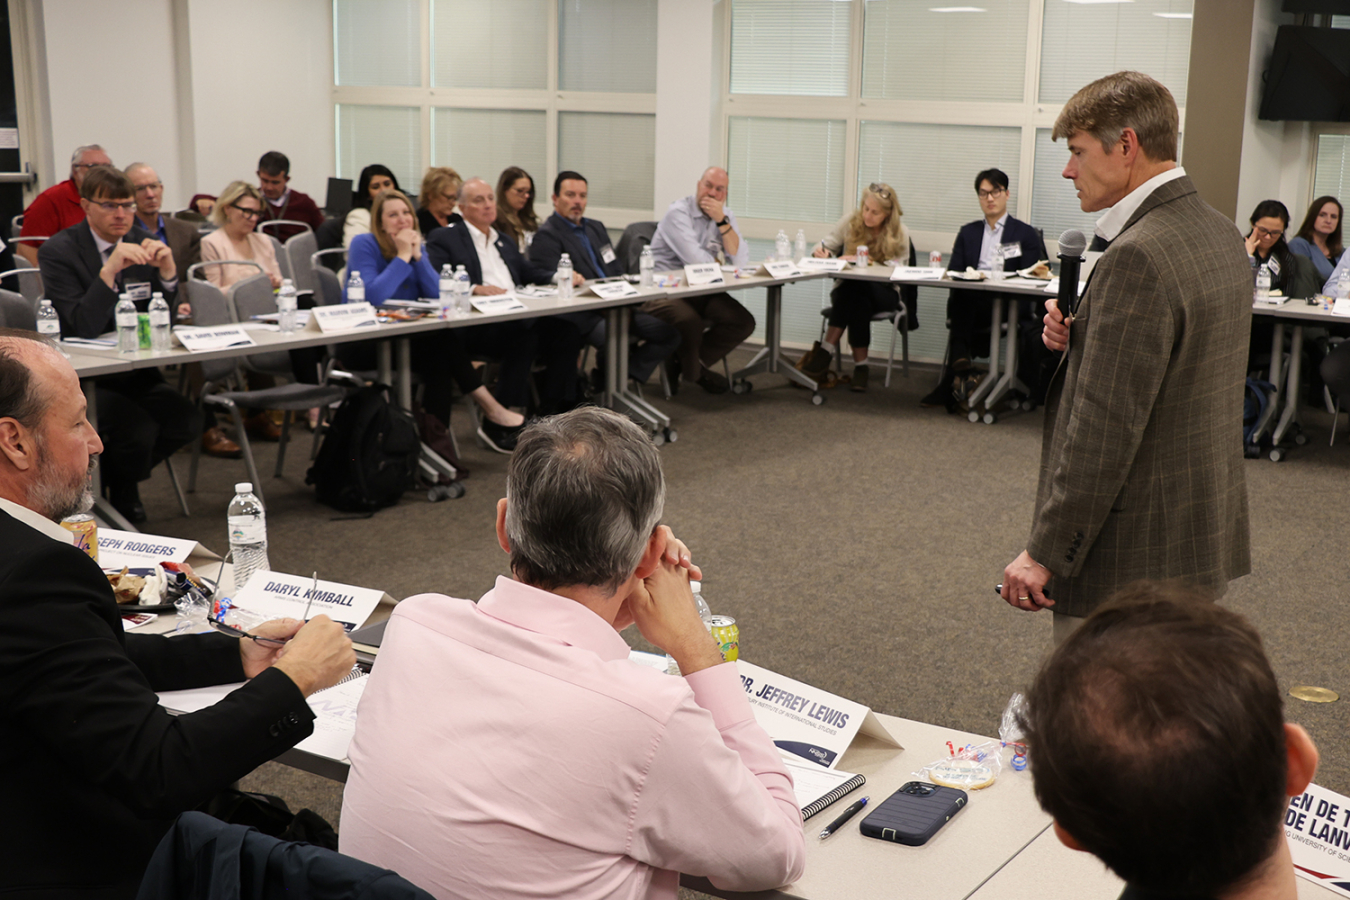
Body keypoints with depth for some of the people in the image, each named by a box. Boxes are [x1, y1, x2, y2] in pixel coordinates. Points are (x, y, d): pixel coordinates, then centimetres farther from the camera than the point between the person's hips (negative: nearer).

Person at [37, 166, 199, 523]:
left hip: (136, 372, 6)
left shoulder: (143, 242, 5)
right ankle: (122, 493, 6)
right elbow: (84, 327, -22)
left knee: (187, 422, -18)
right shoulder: (58, 252, -10)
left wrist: (167, 270, -14)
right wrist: (109, 269, -32)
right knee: (139, 430, -28)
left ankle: (111, 474, 9)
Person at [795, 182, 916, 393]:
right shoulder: (851, 221, 3)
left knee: (856, 289, -37)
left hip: (883, 292, -2)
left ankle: (827, 350, -32)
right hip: (848, 287, 2)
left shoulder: (900, 234, -3)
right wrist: (821, 251, -16)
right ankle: (860, 365, -35)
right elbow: (828, 246, 9)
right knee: (858, 303, -37)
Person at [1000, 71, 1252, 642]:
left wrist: (1045, 553, -19)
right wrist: (1080, 339, 2)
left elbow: (1106, 428, -25)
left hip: (1133, 559, -10)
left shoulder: (1137, 258, -22)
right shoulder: (1220, 233, 9)